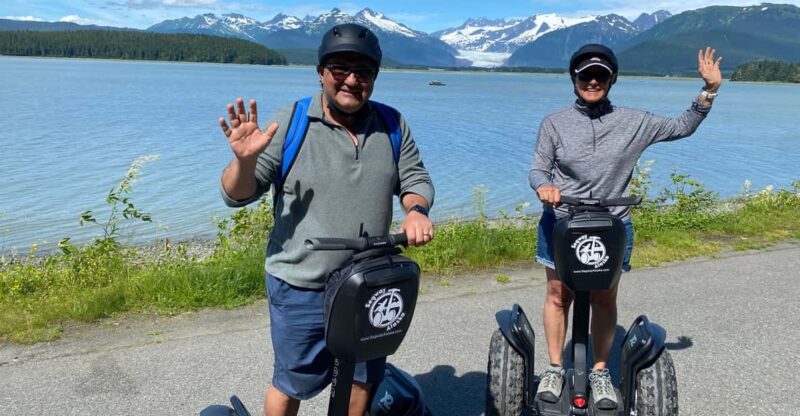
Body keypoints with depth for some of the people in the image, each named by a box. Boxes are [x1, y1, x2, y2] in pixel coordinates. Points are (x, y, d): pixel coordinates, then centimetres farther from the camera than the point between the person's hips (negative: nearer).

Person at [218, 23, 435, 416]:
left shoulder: (392, 126, -1)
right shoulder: (290, 125, -10)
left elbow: (415, 179, 9)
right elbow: (237, 195, -8)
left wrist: (416, 210, -13)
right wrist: (245, 160, -30)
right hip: (301, 288, -3)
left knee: (364, 378, 21)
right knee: (292, 384, 14)